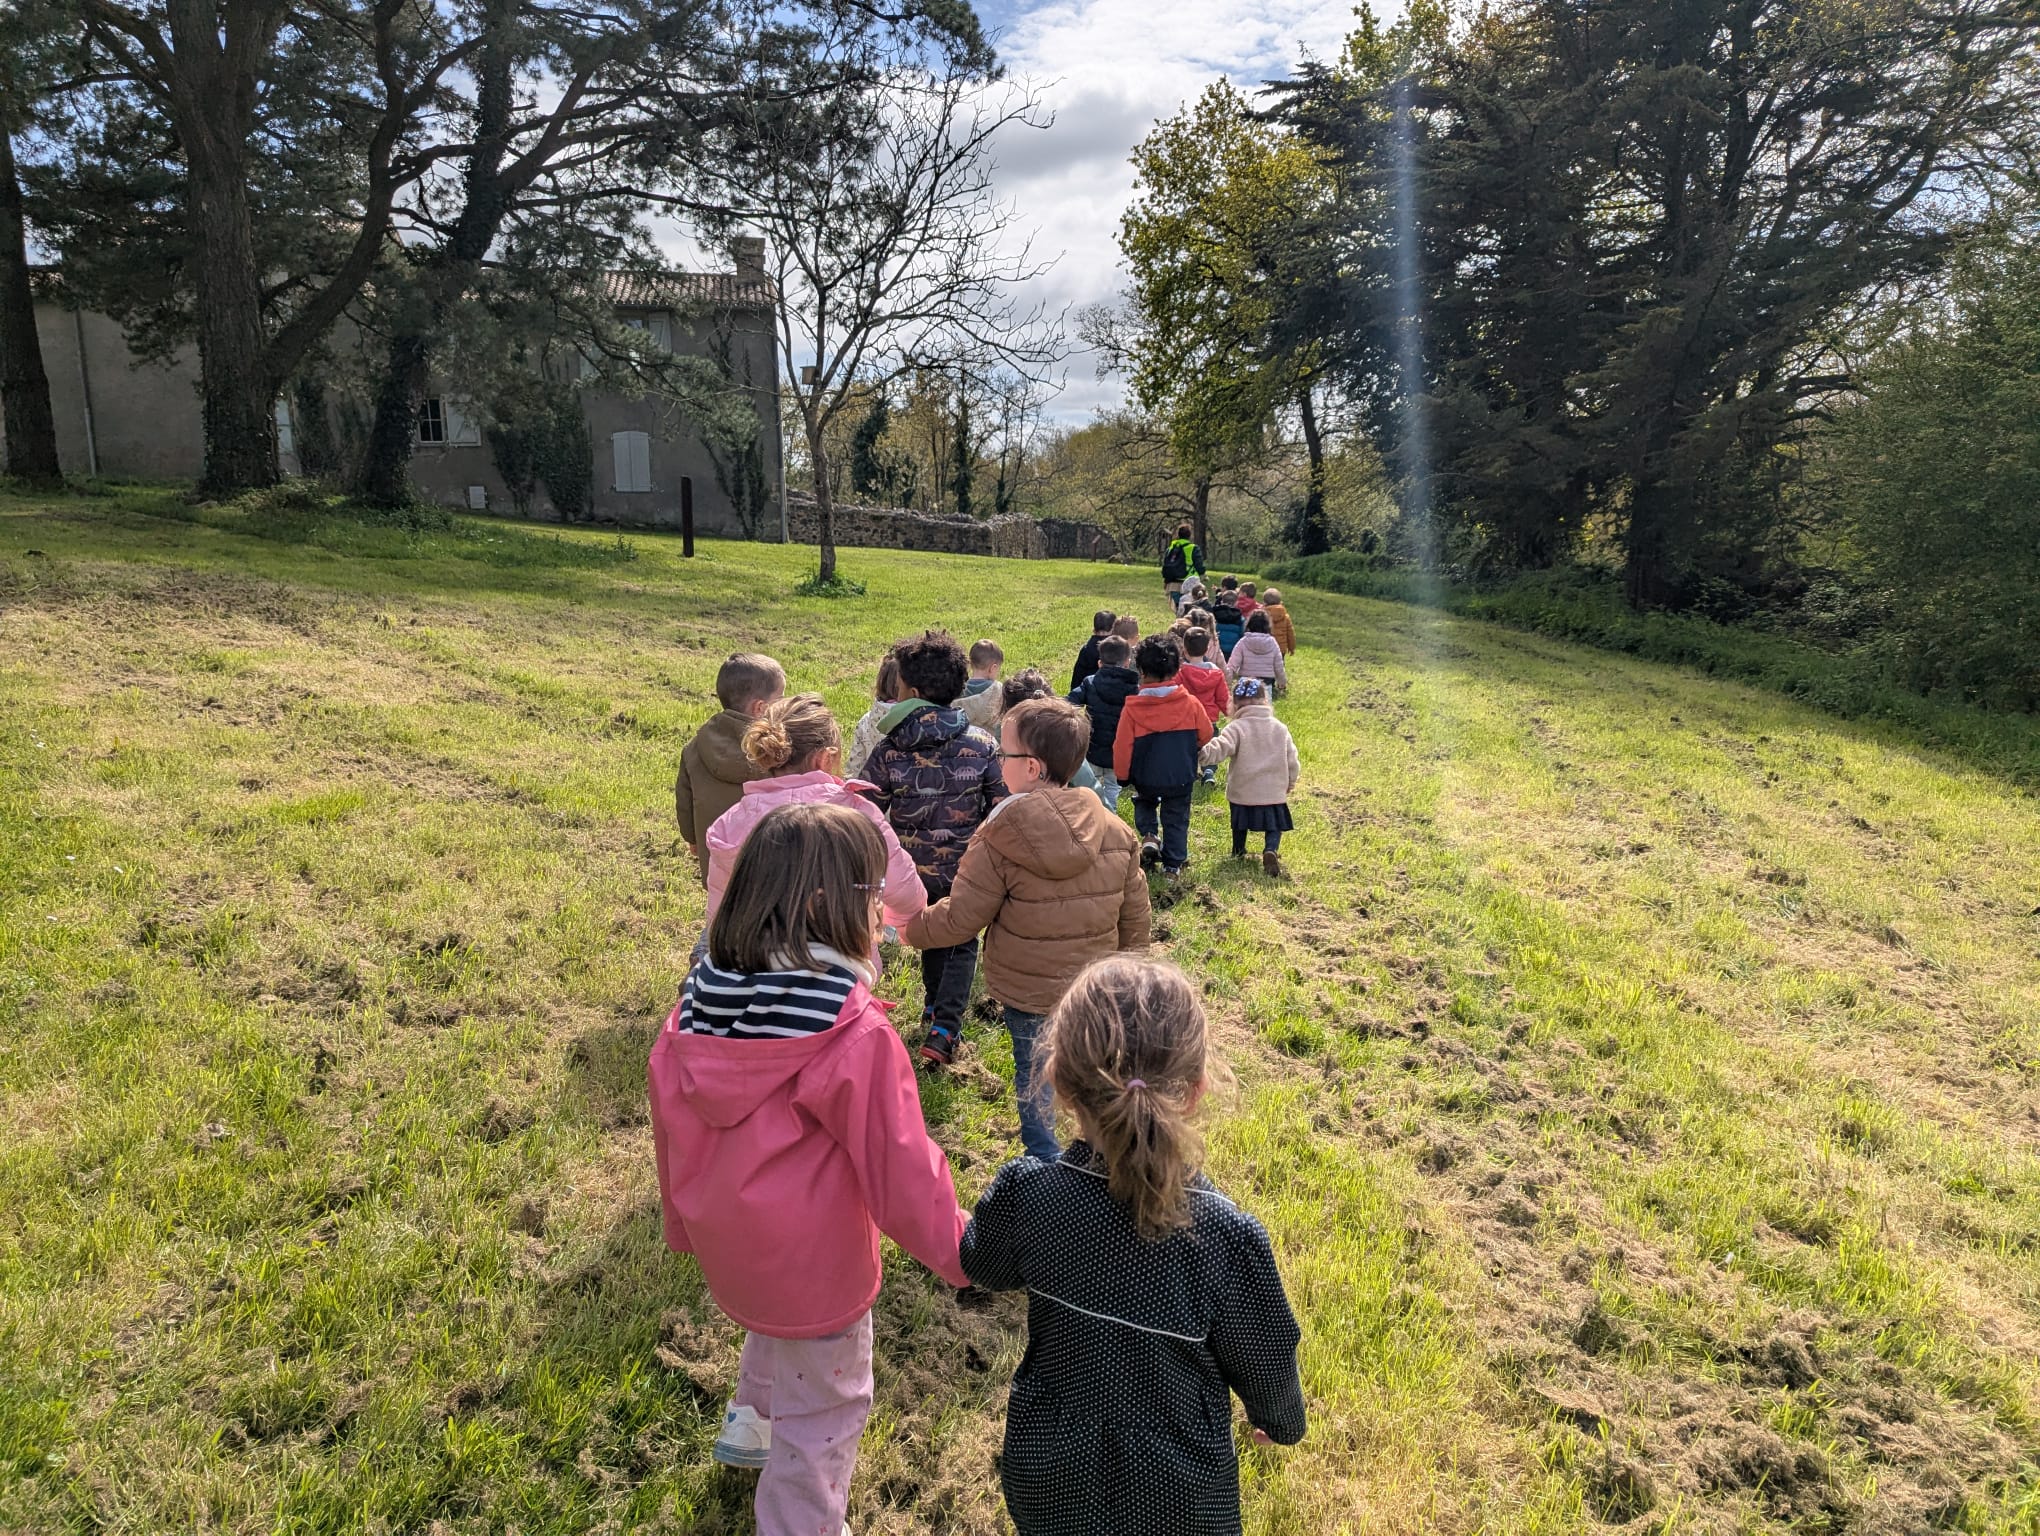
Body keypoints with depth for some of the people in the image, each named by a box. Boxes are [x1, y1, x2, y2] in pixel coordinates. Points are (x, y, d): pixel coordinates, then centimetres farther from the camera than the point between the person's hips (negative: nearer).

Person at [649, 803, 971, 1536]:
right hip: (810, 1261, -7)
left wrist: (686, 1222, 18)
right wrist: (956, 1249, -6)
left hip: (724, 1241, 7)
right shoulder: (855, 1036, -30)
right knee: (823, 1408, 16)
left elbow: (669, 1122, 3)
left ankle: (750, 1420, 53)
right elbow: (900, 1167, -22)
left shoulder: (699, 1001, -10)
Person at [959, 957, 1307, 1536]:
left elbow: (984, 1267, -2)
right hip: (1179, 1489, -1)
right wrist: (1283, 1421, 10)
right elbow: (1263, 1359, -12)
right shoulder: (1227, 1236, -31)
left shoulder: (1023, 1196, -27)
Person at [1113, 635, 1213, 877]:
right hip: (1182, 779, 0)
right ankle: (1173, 865, 20)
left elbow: (1122, 748, -10)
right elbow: (1205, 736, 5)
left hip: (1145, 778, 0)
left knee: (1144, 801, 32)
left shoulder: (1132, 709, -14)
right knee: (1176, 819, 18)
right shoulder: (1190, 704, -9)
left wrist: (1122, 776, 7)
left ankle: (1149, 835, 12)